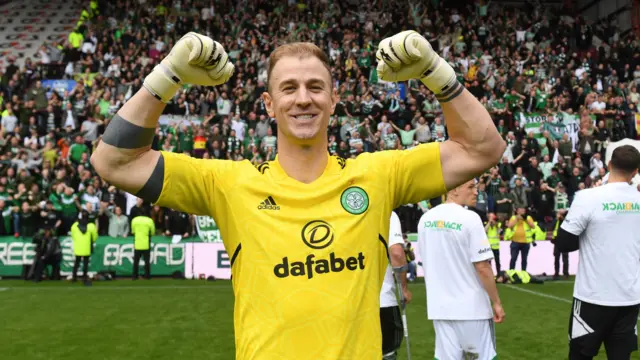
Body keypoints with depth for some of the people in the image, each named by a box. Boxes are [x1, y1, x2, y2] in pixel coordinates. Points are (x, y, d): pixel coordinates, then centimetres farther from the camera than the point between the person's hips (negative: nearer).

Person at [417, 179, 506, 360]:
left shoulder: (426, 219, 5)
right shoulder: (469, 218, -14)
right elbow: (482, 267, -15)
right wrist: (496, 302, -6)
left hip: (440, 307, 6)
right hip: (471, 306, -5)